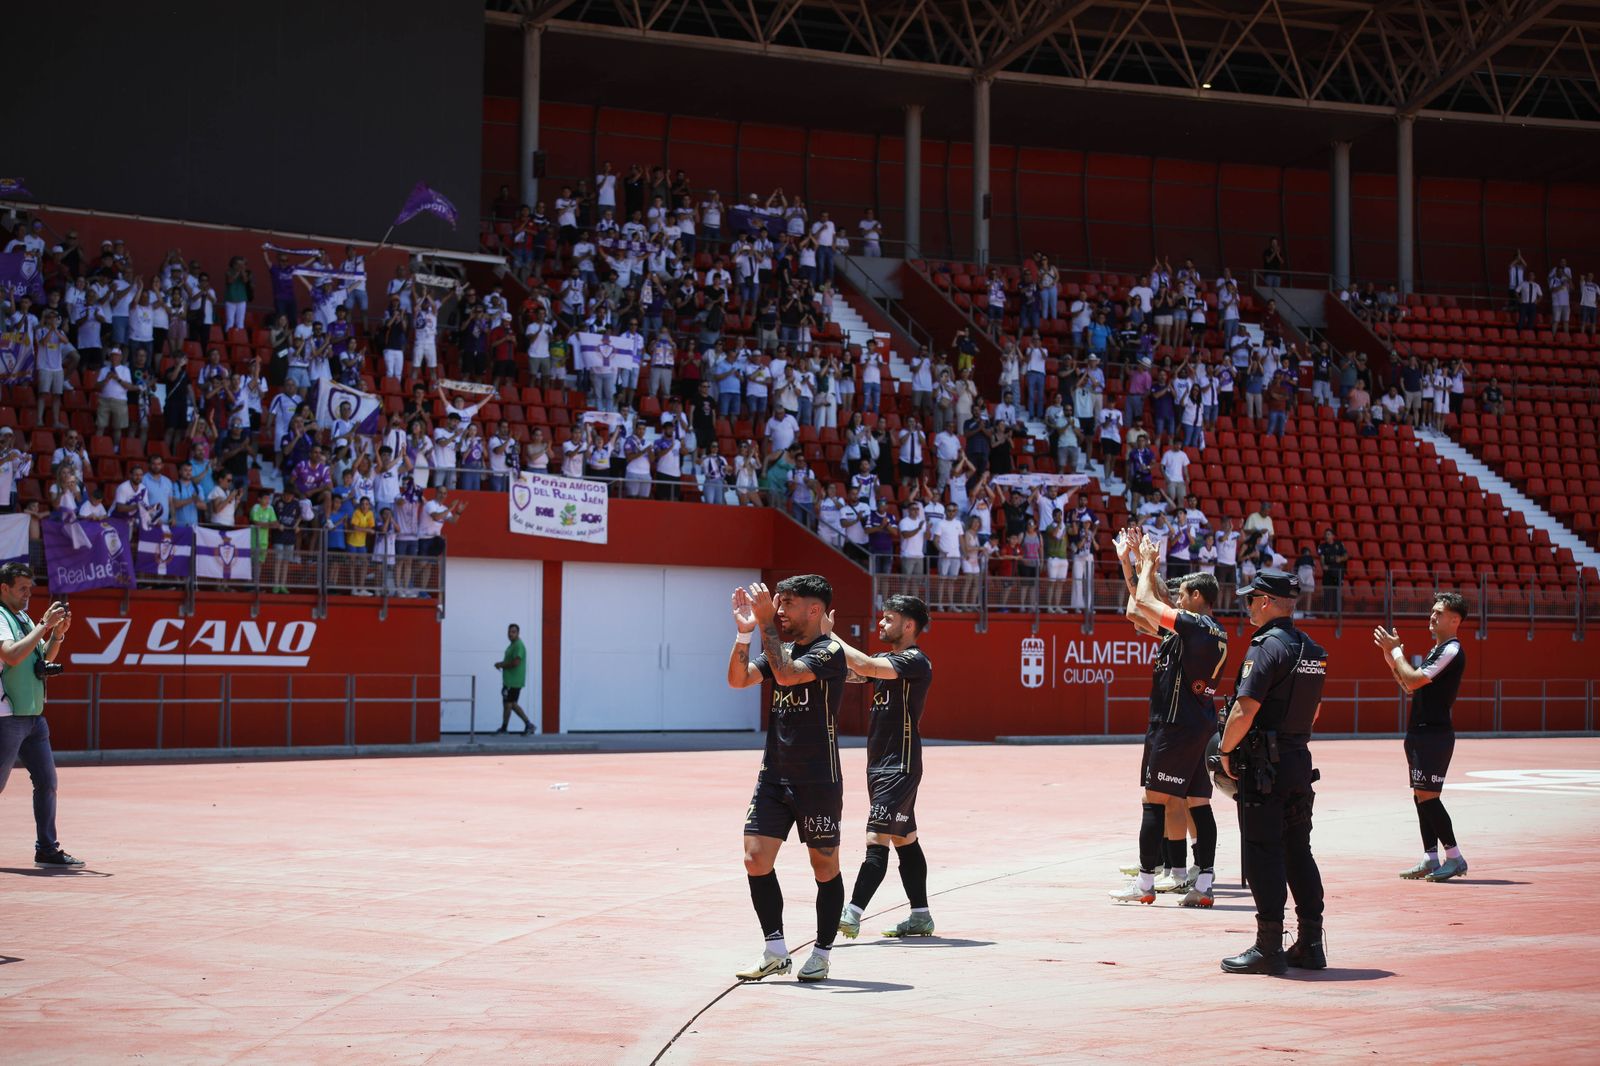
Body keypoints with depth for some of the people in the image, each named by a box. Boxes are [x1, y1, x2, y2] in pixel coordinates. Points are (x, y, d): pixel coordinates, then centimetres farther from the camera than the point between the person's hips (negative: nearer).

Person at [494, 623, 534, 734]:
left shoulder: (518, 646, -16)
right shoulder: (512, 645, 17)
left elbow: (515, 662, -25)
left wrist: (501, 665, -12)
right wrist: (502, 664, 8)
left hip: (513, 682, -11)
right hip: (510, 680, 11)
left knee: (508, 703, -3)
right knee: (512, 704, 14)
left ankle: (503, 728, 5)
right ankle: (528, 724, 17)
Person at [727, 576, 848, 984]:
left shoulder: (829, 652, -10)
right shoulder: (781, 647, 13)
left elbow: (786, 675, -26)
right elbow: (738, 679, 2)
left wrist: (766, 623, -23)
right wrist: (744, 632, -9)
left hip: (817, 780, -7)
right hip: (774, 775, 7)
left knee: (825, 867, 3)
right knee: (755, 858, -2)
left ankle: (821, 956, 14)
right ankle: (775, 953, 7)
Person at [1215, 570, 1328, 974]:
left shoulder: (1266, 646, -15)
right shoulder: (1313, 651, 12)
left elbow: (1245, 710, -20)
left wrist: (1225, 751, -7)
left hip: (1264, 764, -8)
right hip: (1300, 759, 8)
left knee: (1263, 856, -4)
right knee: (1298, 853, 13)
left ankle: (1268, 948, -3)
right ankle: (1310, 945, 15)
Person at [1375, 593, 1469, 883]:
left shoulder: (1451, 651, -13)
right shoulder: (1437, 650, 19)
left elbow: (1413, 681, -19)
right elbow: (1412, 686, 22)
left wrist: (1395, 651, -8)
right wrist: (1392, 660, 14)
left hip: (1434, 735, -10)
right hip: (1421, 734, 10)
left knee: (1427, 796, -11)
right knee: (1421, 797, 10)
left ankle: (1454, 858, -7)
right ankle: (1431, 860, 13)